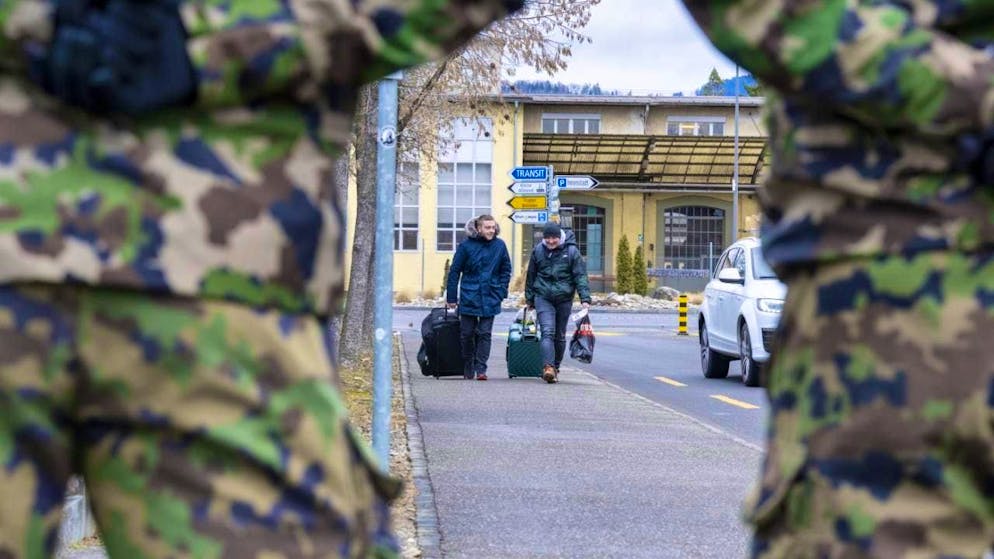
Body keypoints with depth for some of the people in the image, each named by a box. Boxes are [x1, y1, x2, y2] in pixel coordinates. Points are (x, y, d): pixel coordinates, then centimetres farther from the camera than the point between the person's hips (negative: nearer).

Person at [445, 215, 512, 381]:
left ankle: (481, 368, 3)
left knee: (485, 334, -2)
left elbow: (506, 270, 12)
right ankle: (468, 368, 21)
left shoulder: (500, 246, 0)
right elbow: (454, 271, -1)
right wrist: (451, 297, -1)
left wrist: (501, 291, 4)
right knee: (467, 334, 6)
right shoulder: (466, 246, -5)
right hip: (469, 297, -1)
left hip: (490, 298, 1)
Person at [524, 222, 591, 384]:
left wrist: (585, 298, -15)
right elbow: (531, 276, 13)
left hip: (564, 299, 0)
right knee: (547, 332, -16)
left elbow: (581, 276, -6)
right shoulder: (538, 250, 2)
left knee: (560, 336, 11)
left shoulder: (571, 251, -4)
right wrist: (529, 299, 16)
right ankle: (548, 367, -27)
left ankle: (556, 367, 25)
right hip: (543, 298, 0)